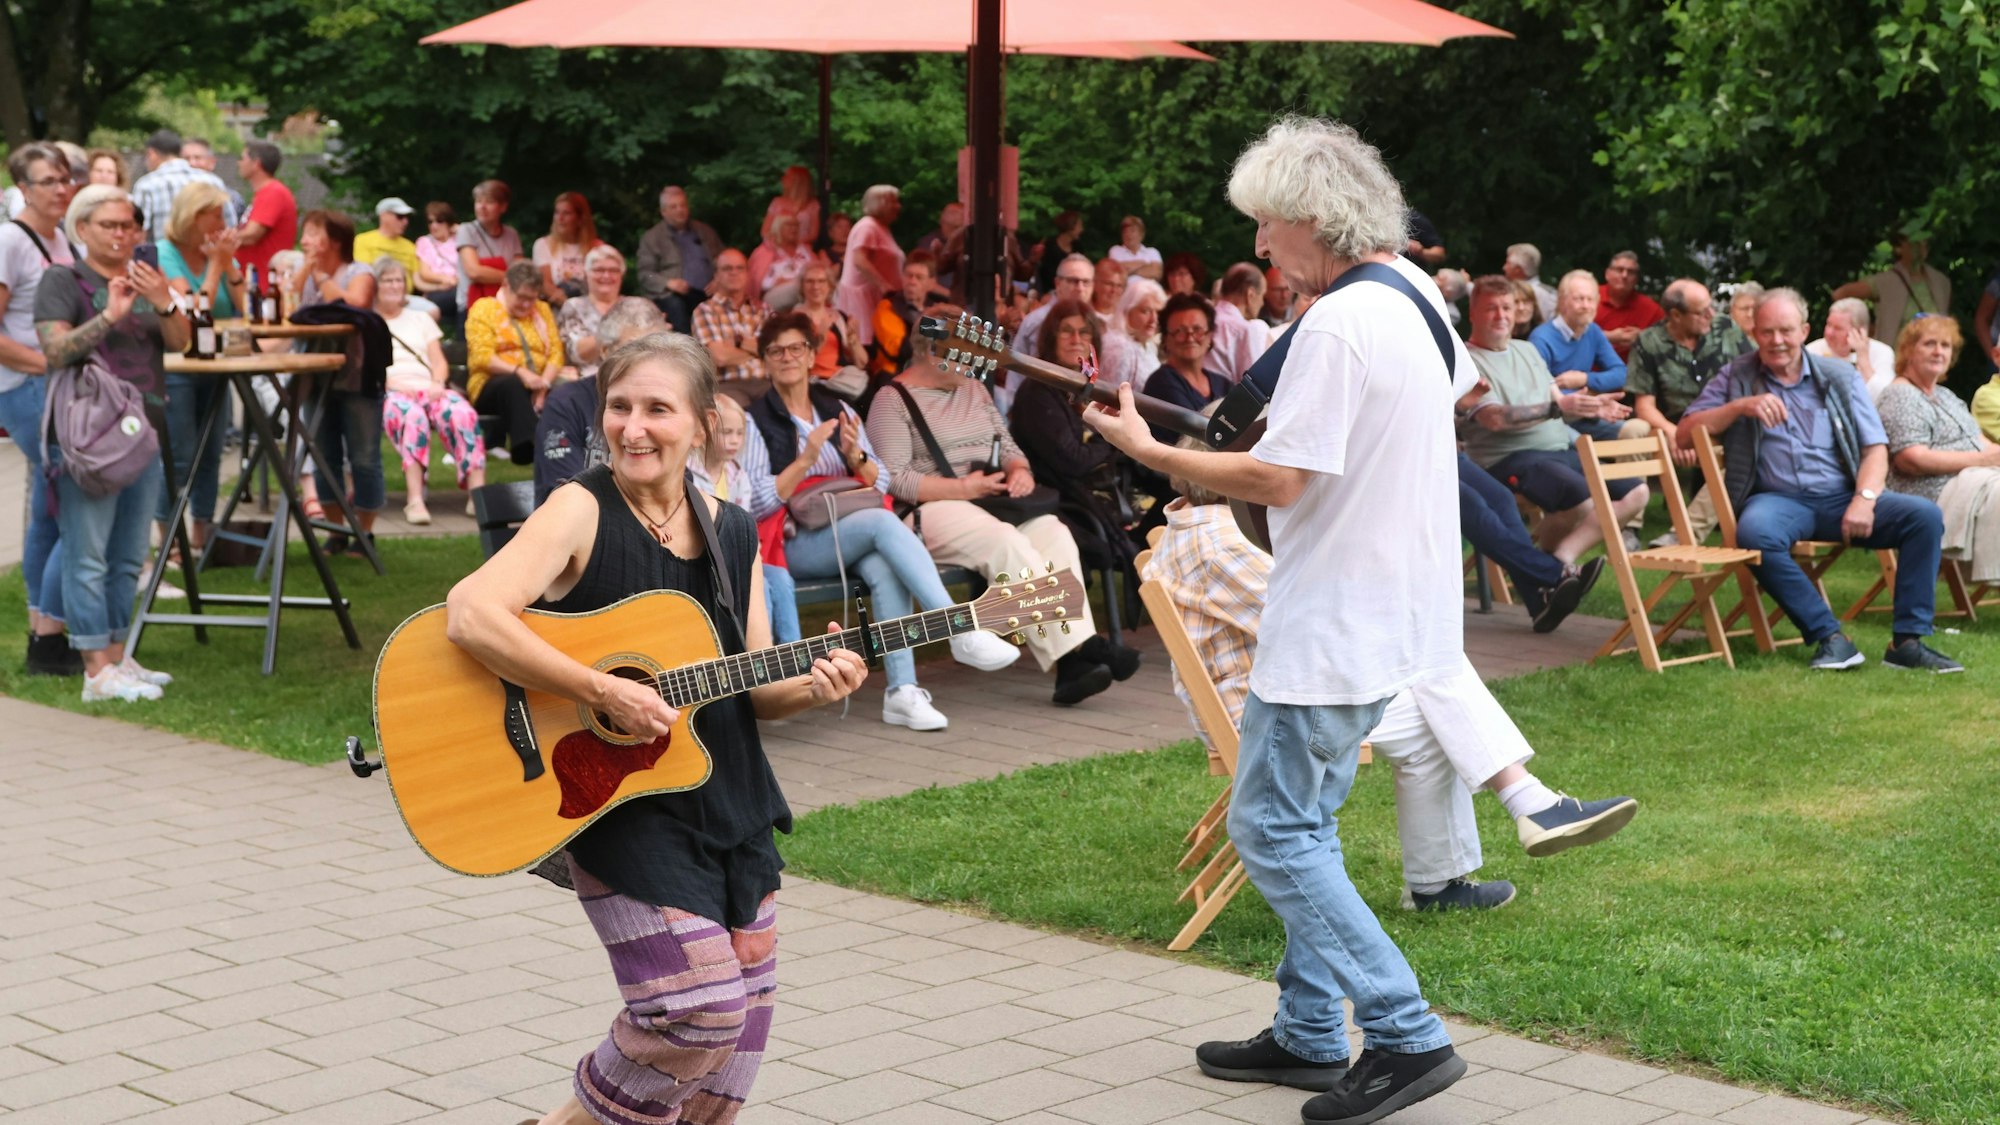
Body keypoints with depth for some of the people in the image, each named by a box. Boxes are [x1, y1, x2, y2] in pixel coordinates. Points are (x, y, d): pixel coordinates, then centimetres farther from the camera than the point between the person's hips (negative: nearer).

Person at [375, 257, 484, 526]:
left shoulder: (421, 319, 31)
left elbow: (439, 363, 21)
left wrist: (438, 383, -2)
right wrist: (394, 383, -14)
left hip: (430, 389, 4)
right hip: (390, 392, -4)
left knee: (463, 413, -33)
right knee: (412, 416, -42)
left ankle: (477, 492, -40)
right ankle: (415, 499, -50)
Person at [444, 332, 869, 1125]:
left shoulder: (732, 532, 6)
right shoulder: (583, 511, -11)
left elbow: (753, 691, 10)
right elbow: (470, 616, -26)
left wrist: (814, 685, -12)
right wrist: (603, 692, -28)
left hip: (726, 799, 6)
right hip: (615, 801, -6)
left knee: (743, 1013, 9)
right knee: (703, 1005, -14)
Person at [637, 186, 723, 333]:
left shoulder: (705, 231, 24)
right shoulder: (651, 238, 13)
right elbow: (645, 274, 5)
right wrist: (668, 283, -16)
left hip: (708, 293, 3)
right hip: (673, 295, -3)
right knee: (675, 305, -37)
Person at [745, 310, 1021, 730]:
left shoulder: (837, 409, 18)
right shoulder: (756, 421, 5)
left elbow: (878, 482, 13)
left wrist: (855, 455, -7)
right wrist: (806, 459, -17)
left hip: (851, 534, 4)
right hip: (794, 545, -4)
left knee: (884, 565, -33)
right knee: (882, 522, -32)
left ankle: (902, 691, -40)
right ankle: (962, 632, -39)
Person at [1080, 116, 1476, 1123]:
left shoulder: (1333, 328, -22)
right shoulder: (1417, 292, 8)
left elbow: (1277, 481, -24)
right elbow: (1458, 386, 27)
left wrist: (1147, 451, -13)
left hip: (1334, 626, -10)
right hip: (1395, 612, 10)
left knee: (1273, 831, -4)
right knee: (1303, 822, 18)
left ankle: (1405, 1037, -2)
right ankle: (1309, 1034, 24)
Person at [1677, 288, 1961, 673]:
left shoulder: (1840, 377, 12)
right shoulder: (1736, 378, 9)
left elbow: (1875, 448, 6)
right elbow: (1684, 435, 2)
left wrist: (1864, 499, -13)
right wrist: (1740, 406, -13)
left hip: (1842, 497, 2)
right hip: (1777, 500, -2)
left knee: (1924, 515, -21)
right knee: (1755, 532, -38)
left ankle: (1907, 641, -17)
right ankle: (1829, 637, -30)